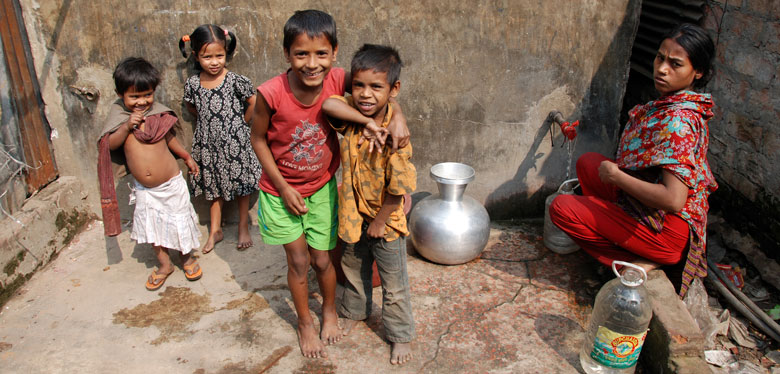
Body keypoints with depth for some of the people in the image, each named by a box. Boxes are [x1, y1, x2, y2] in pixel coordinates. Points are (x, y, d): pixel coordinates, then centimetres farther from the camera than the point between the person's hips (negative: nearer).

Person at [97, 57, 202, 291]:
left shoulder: (159, 114, -8)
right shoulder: (119, 116, -5)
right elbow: (109, 145, -10)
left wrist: (187, 158, 19)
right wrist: (127, 126, -23)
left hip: (171, 183, -2)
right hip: (144, 190, 2)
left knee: (179, 222, 10)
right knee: (152, 227, 12)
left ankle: (187, 258, 33)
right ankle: (164, 264, 31)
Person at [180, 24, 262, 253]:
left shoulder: (236, 81, -15)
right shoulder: (192, 84, -5)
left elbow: (253, 102, -4)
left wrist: (241, 122, 1)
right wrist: (209, 120, 7)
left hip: (235, 142, -3)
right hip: (208, 144, 3)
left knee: (241, 185, 10)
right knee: (214, 187, 16)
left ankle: (243, 228, 27)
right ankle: (215, 230, 30)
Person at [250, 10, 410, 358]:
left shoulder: (339, 81, -22)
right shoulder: (271, 94, -28)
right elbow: (258, 139, -12)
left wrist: (397, 116, -23)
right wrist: (284, 188, -11)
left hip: (321, 188, 2)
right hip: (281, 191, -1)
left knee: (321, 259, 13)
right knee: (298, 260, 9)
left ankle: (330, 311, 44)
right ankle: (304, 323, 36)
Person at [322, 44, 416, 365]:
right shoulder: (351, 116, -12)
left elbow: (398, 189, -22)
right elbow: (327, 104, -31)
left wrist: (379, 222, -14)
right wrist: (365, 121, -36)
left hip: (386, 221, -5)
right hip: (354, 215, 5)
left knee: (394, 283, 14)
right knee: (353, 269, 28)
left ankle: (401, 335, 35)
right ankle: (354, 312, 54)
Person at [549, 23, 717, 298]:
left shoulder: (678, 120, -27)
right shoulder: (671, 103, 3)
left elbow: (673, 200, -34)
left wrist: (616, 175, -23)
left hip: (669, 231, -10)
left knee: (561, 208, -9)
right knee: (588, 162, 16)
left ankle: (639, 263, -5)